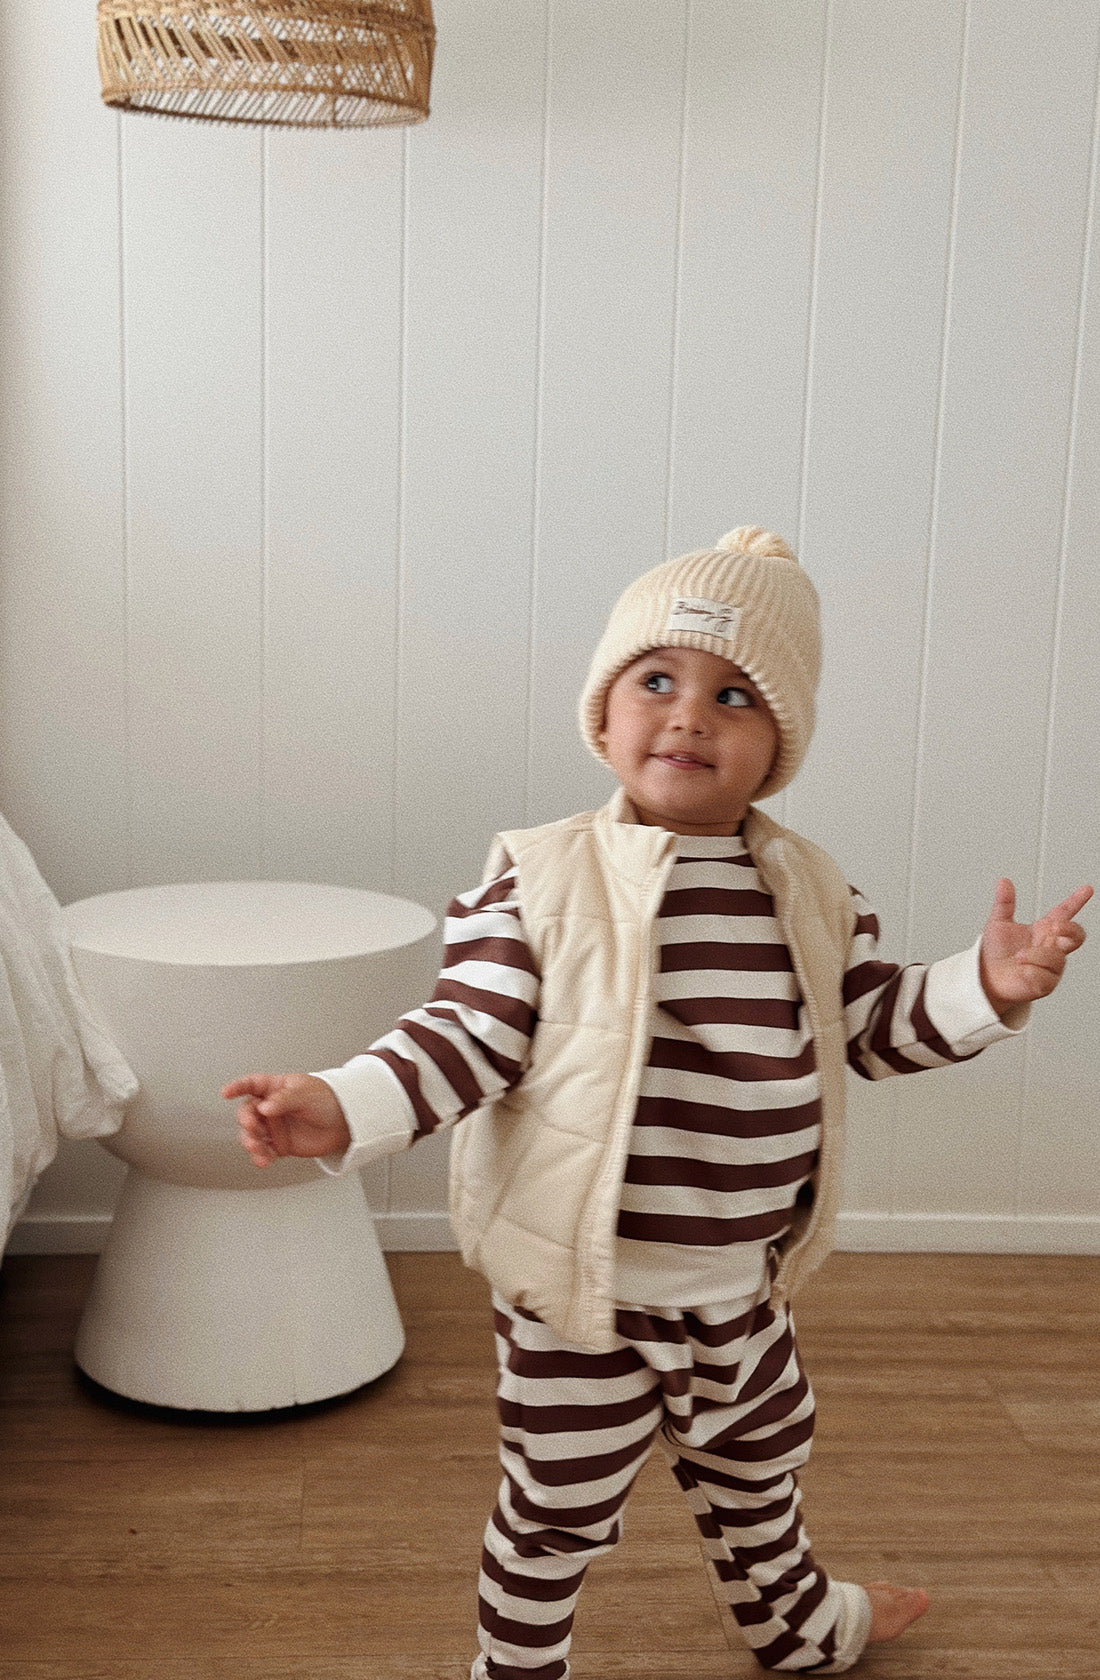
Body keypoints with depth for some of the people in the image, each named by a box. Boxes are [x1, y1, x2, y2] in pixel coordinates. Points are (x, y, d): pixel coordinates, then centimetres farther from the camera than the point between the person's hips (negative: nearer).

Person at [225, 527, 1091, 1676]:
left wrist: (987, 987, -5)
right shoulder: (542, 882, -16)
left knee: (754, 1475, 30)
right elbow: (467, 1040, -17)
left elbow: (870, 1025, 8)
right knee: (556, 1514, 12)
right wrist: (339, 1110, -30)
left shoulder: (809, 890, -1)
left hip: (740, 1284, 5)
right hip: (579, 1291, -5)